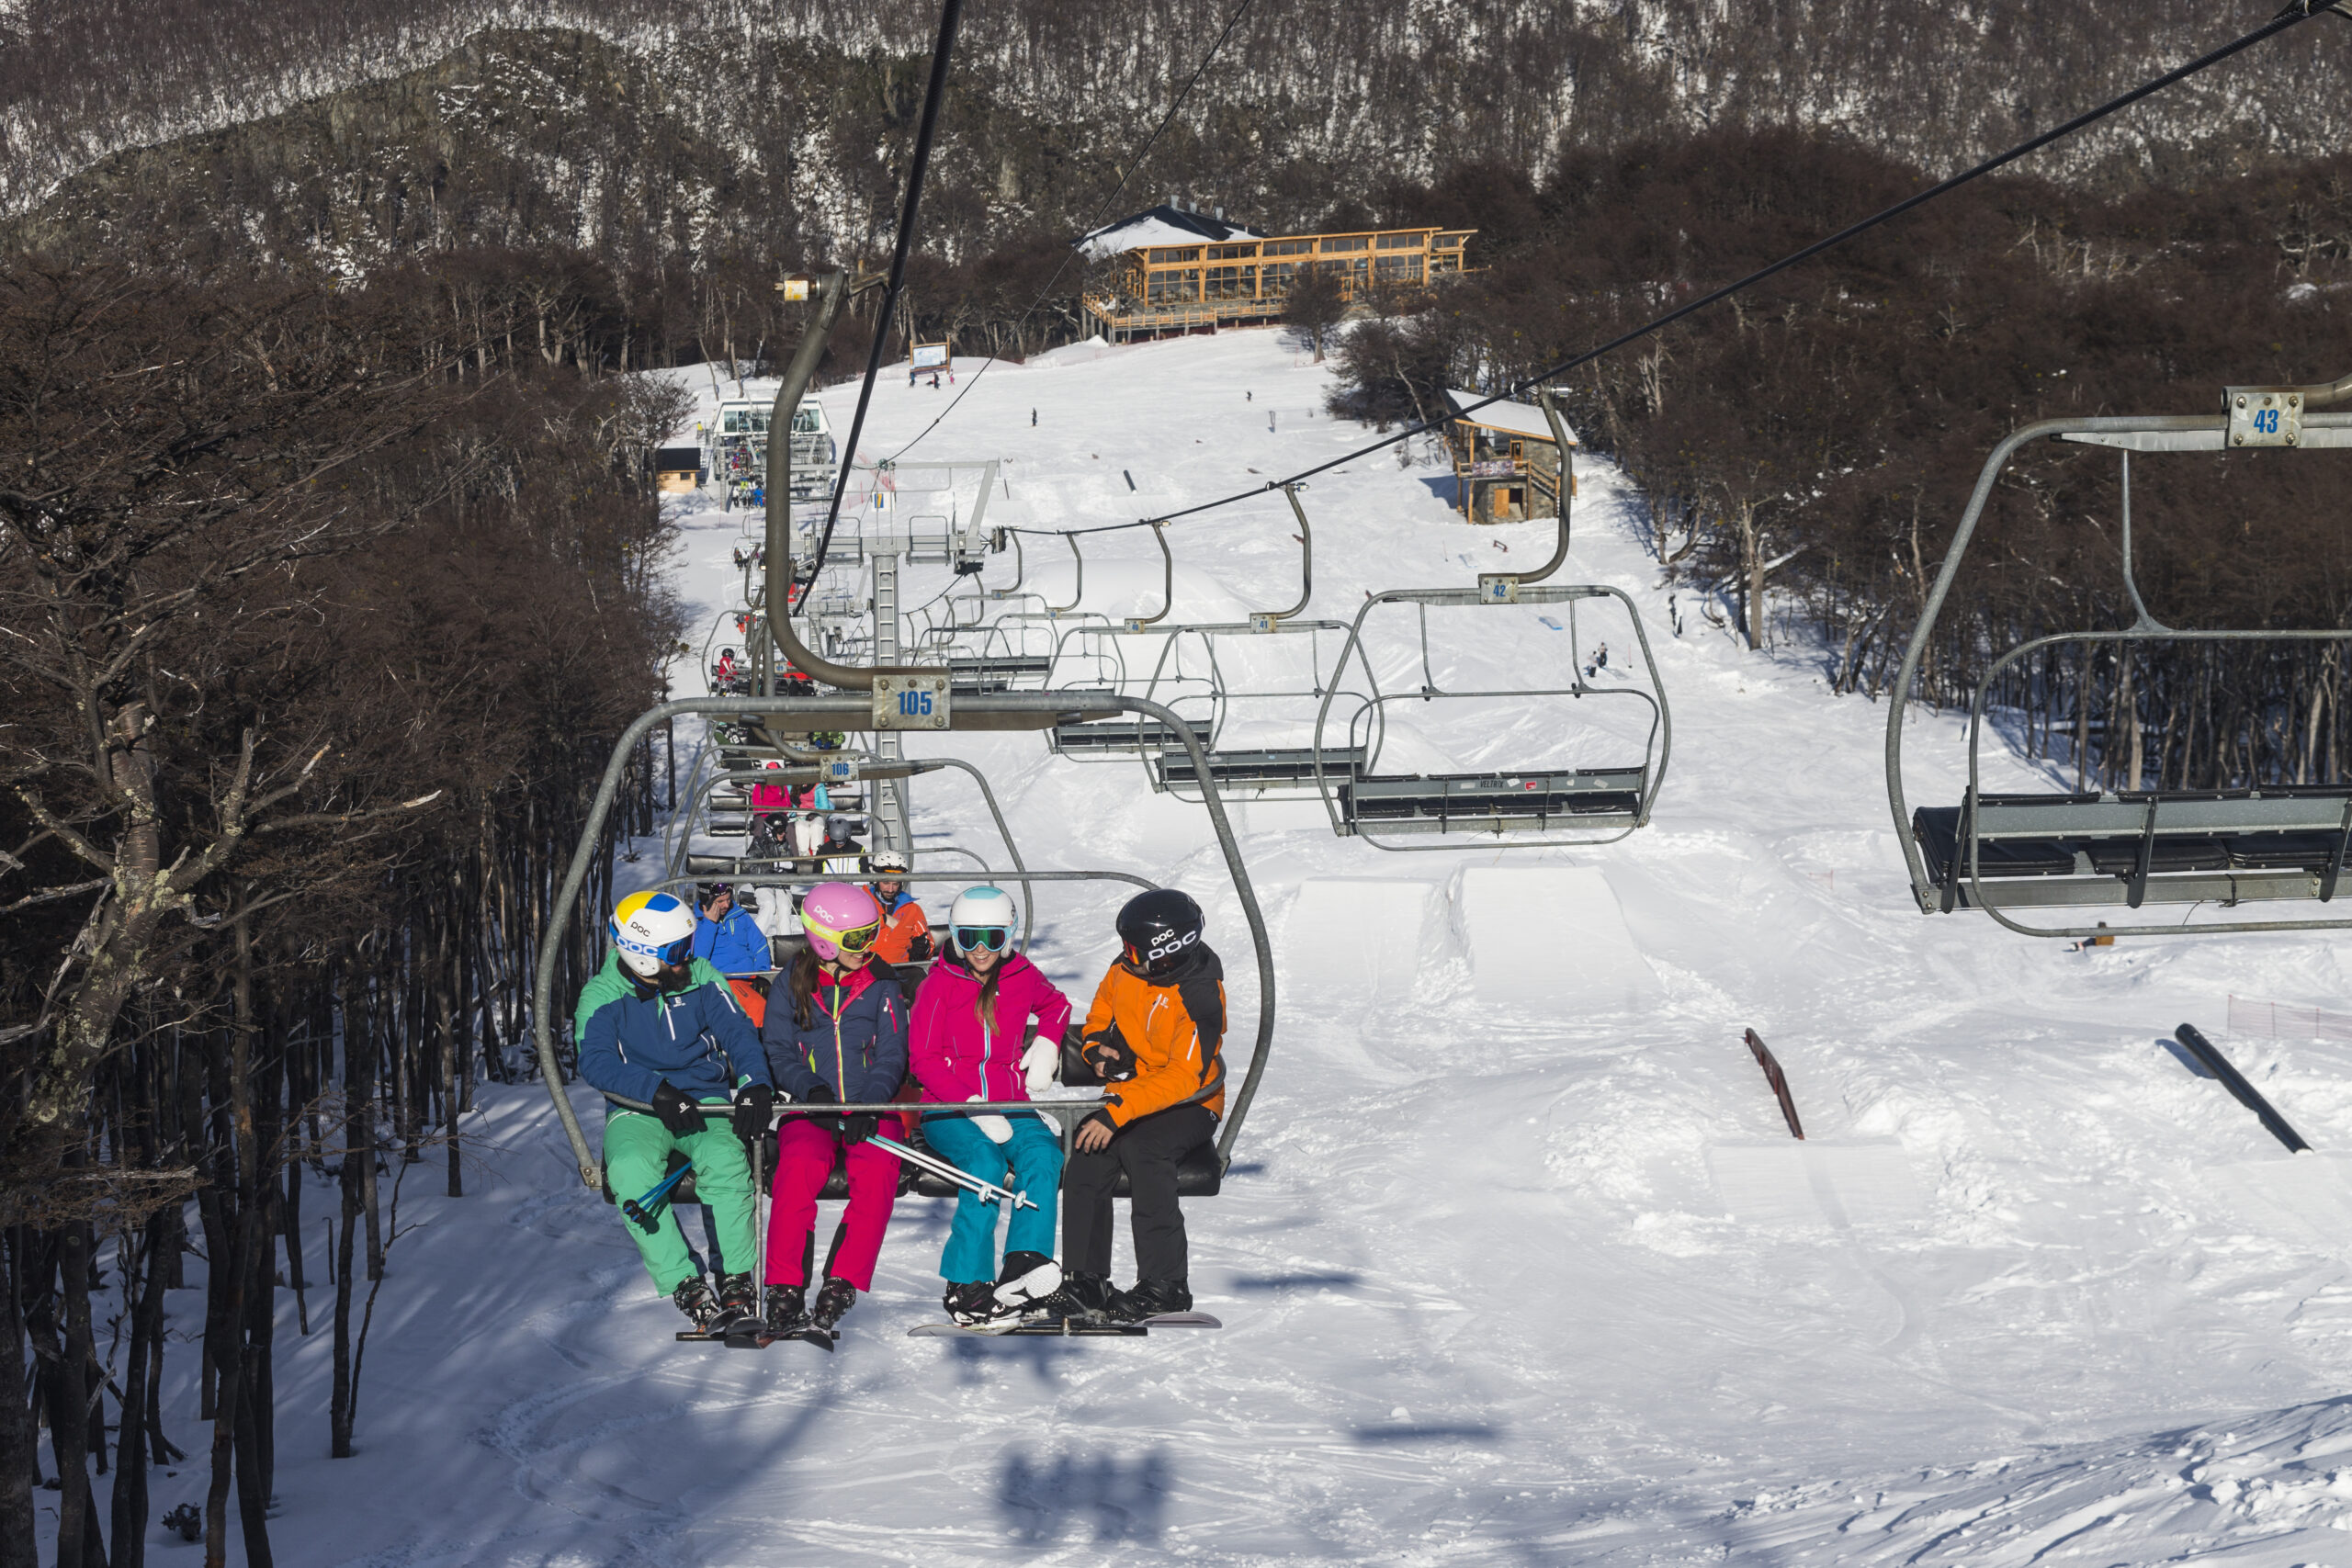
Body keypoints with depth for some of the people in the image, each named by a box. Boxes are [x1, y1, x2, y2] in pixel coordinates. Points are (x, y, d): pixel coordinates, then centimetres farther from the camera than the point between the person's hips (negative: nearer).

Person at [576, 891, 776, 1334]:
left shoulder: (699, 982, 6)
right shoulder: (603, 997, -2)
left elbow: (738, 1032, -2)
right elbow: (595, 1061, -16)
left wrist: (755, 1084, -23)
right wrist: (658, 1092, -31)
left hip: (707, 1098, 1)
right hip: (638, 1108, -1)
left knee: (726, 1160, -33)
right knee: (630, 1169, -35)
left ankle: (737, 1281, -23)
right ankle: (686, 1286, -31)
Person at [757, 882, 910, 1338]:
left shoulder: (880, 985, 7)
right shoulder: (792, 984, 6)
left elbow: (892, 1056, 3)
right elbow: (778, 1052, 3)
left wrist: (868, 1104, -16)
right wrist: (813, 1090, -17)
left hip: (869, 1111, 1)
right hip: (809, 1110, -1)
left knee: (878, 1170, -31)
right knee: (799, 1166, -33)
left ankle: (841, 1288, -30)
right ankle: (784, 1292, -31)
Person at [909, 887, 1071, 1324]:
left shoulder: (1023, 977, 9)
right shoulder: (939, 984, -1)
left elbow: (1055, 1005, 32)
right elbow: (923, 1059, -6)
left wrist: (1047, 1043, 10)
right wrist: (974, 1107, -18)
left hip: (1009, 1105, 3)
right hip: (948, 1109, -3)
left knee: (1043, 1152, -29)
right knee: (985, 1161, -33)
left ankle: (1025, 1264, -44)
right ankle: (967, 1286, -35)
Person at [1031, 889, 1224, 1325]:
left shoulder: (1199, 996, -23)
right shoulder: (1127, 969, -1)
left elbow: (1184, 1078, -28)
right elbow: (1101, 1014, 19)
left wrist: (1116, 1114, -34)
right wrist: (1098, 1048, -4)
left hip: (1188, 1105, -6)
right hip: (1131, 1092, 6)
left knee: (1142, 1148, -34)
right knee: (1087, 1155, -19)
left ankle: (1163, 1286, -27)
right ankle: (1084, 1282, -13)